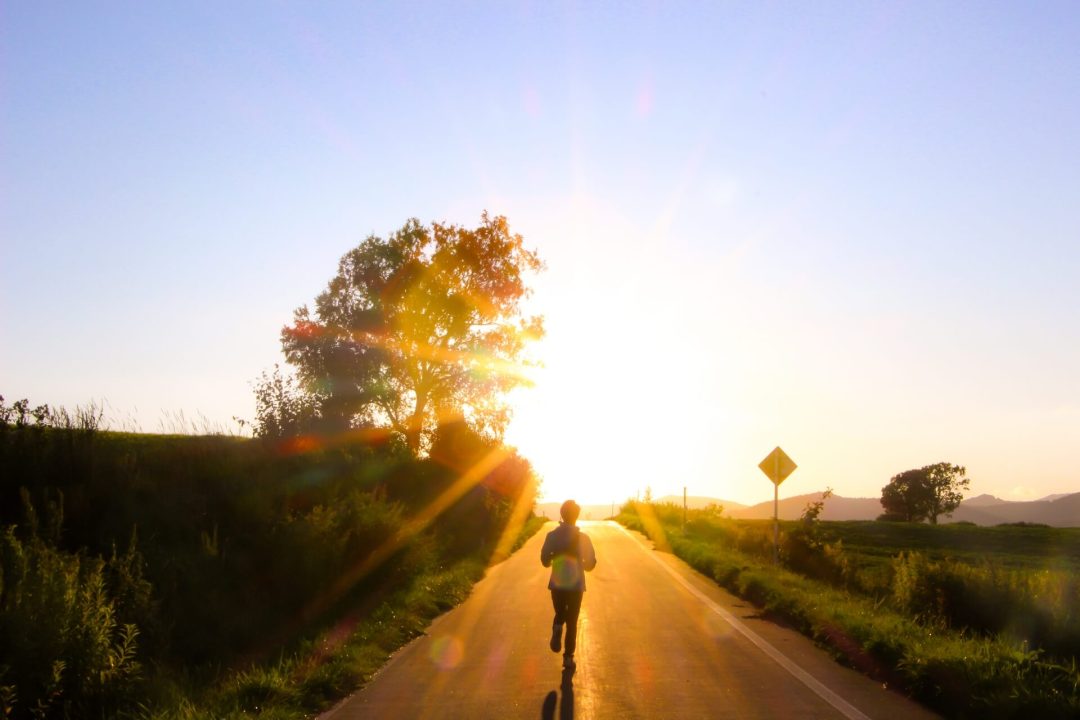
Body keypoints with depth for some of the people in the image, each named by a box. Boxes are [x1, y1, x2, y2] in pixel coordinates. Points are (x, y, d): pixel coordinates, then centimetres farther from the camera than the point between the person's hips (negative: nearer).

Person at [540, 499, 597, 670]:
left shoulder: (552, 535, -5)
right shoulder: (583, 537, -8)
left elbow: (545, 560, -5)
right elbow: (591, 563, -5)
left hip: (557, 584, 1)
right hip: (576, 585, -1)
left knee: (560, 615, 21)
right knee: (572, 622, 11)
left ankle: (557, 628, -12)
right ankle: (568, 657, 8)